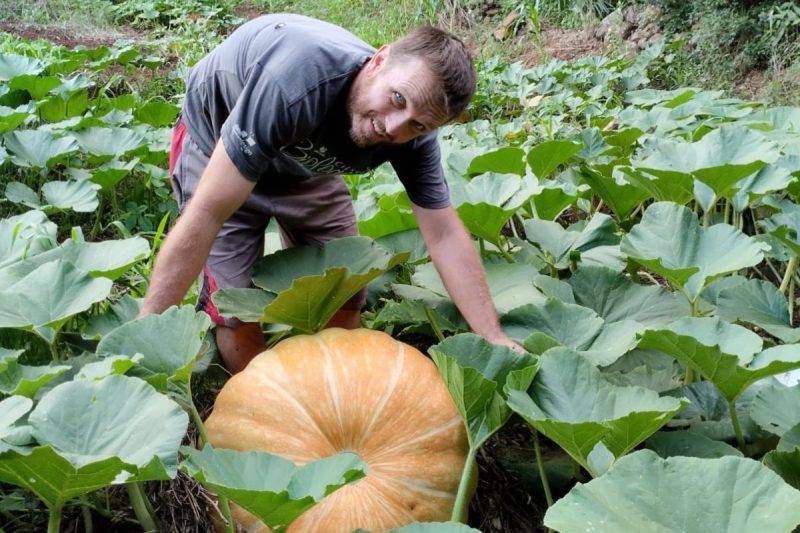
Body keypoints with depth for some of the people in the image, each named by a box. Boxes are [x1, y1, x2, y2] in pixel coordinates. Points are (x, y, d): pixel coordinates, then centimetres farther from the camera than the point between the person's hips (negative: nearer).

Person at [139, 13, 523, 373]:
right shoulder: (298, 80, -43)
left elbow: (444, 235, -15)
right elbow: (207, 214, -41)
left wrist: (494, 339, -22)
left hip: (304, 161, 5)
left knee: (343, 299, 2)